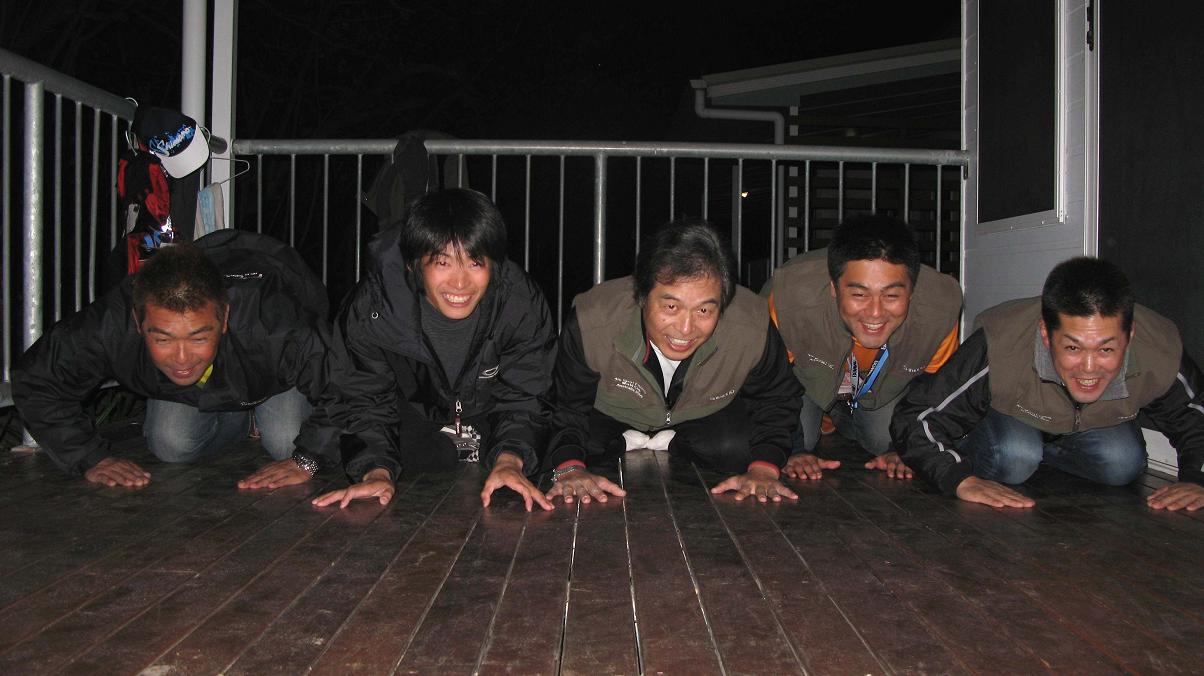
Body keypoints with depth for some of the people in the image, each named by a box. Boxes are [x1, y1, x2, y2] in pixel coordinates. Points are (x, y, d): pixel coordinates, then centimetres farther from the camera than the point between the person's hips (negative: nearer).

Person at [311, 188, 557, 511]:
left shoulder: (523, 303, -28)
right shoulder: (369, 309, -28)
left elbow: (523, 399, -22)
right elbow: (364, 402, -19)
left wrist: (510, 460, -42)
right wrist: (376, 471, -37)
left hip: (493, 420, 0)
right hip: (416, 420, 0)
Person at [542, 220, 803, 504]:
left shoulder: (753, 329, -33)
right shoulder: (591, 324, -37)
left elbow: (776, 402, -12)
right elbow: (568, 408, -20)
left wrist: (763, 468, -26)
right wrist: (569, 468, -38)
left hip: (706, 416, 1)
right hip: (613, 417, 0)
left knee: (737, 448, -25)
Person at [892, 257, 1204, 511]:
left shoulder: (1160, 358, -32)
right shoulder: (999, 349, -43)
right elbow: (915, 418, -38)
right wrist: (961, 478, -51)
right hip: (1007, 416, -4)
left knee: (1123, 464, -22)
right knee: (1012, 459, -32)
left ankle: (1039, 450, 5)